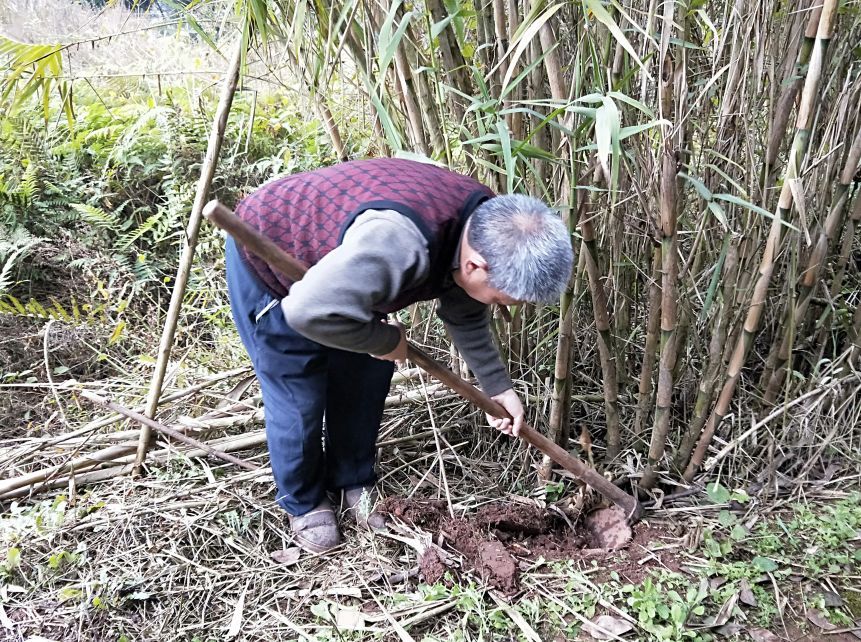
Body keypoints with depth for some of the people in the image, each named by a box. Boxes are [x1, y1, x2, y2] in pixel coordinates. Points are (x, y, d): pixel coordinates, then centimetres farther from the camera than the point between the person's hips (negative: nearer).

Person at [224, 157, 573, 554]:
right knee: (299, 397, -2)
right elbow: (309, 311, -46)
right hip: (267, 265, -7)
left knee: (365, 379, 10)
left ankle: (353, 484, 32)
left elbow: (466, 315, 3)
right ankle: (303, 504, 23)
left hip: (331, 250, 8)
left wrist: (498, 387, 9)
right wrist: (384, 340, -28)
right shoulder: (399, 243, -45)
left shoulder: (483, 226, -15)